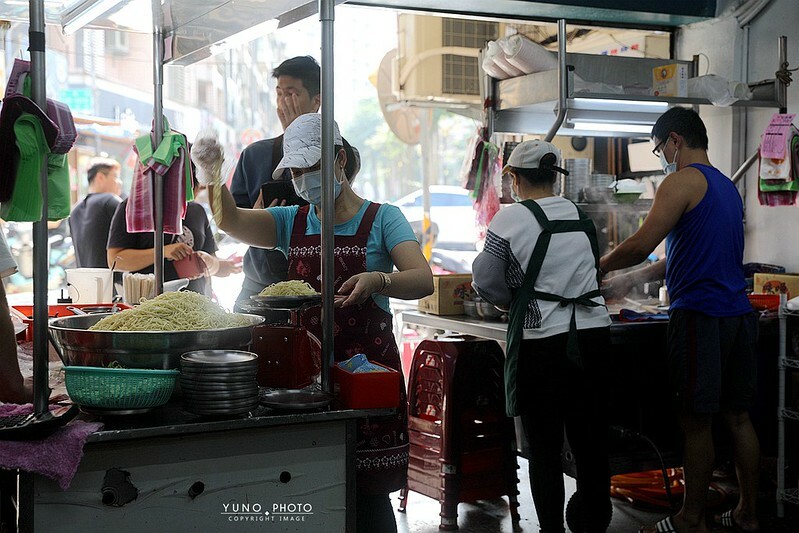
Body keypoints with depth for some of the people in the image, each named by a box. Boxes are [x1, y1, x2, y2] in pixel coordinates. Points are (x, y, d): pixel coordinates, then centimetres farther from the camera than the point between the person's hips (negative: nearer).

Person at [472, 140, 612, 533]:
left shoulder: (511, 219, -7)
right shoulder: (583, 218, 10)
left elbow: (486, 282, -4)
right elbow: (593, 269, 13)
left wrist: (510, 299, 15)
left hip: (541, 342, -5)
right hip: (593, 335, 5)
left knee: (544, 446, 4)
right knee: (591, 441, 12)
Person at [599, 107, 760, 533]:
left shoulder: (683, 181, -8)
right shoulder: (727, 187, 20)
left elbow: (641, 245, -15)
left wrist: (598, 269, 2)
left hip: (700, 316, -9)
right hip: (738, 312, 9)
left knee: (696, 421, -1)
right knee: (737, 415, 12)